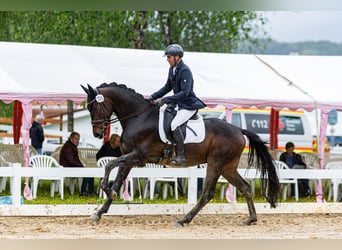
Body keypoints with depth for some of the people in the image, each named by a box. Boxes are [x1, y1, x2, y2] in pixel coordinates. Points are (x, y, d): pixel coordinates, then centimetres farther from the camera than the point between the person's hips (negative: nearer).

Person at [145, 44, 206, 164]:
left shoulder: (185, 71, -21)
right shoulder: (172, 69, 8)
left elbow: (184, 93, -29)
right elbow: (167, 87, 21)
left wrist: (165, 100, -32)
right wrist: (152, 97, 12)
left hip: (189, 106, -10)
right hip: (179, 104, 10)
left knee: (174, 124, -26)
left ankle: (181, 156, -22)